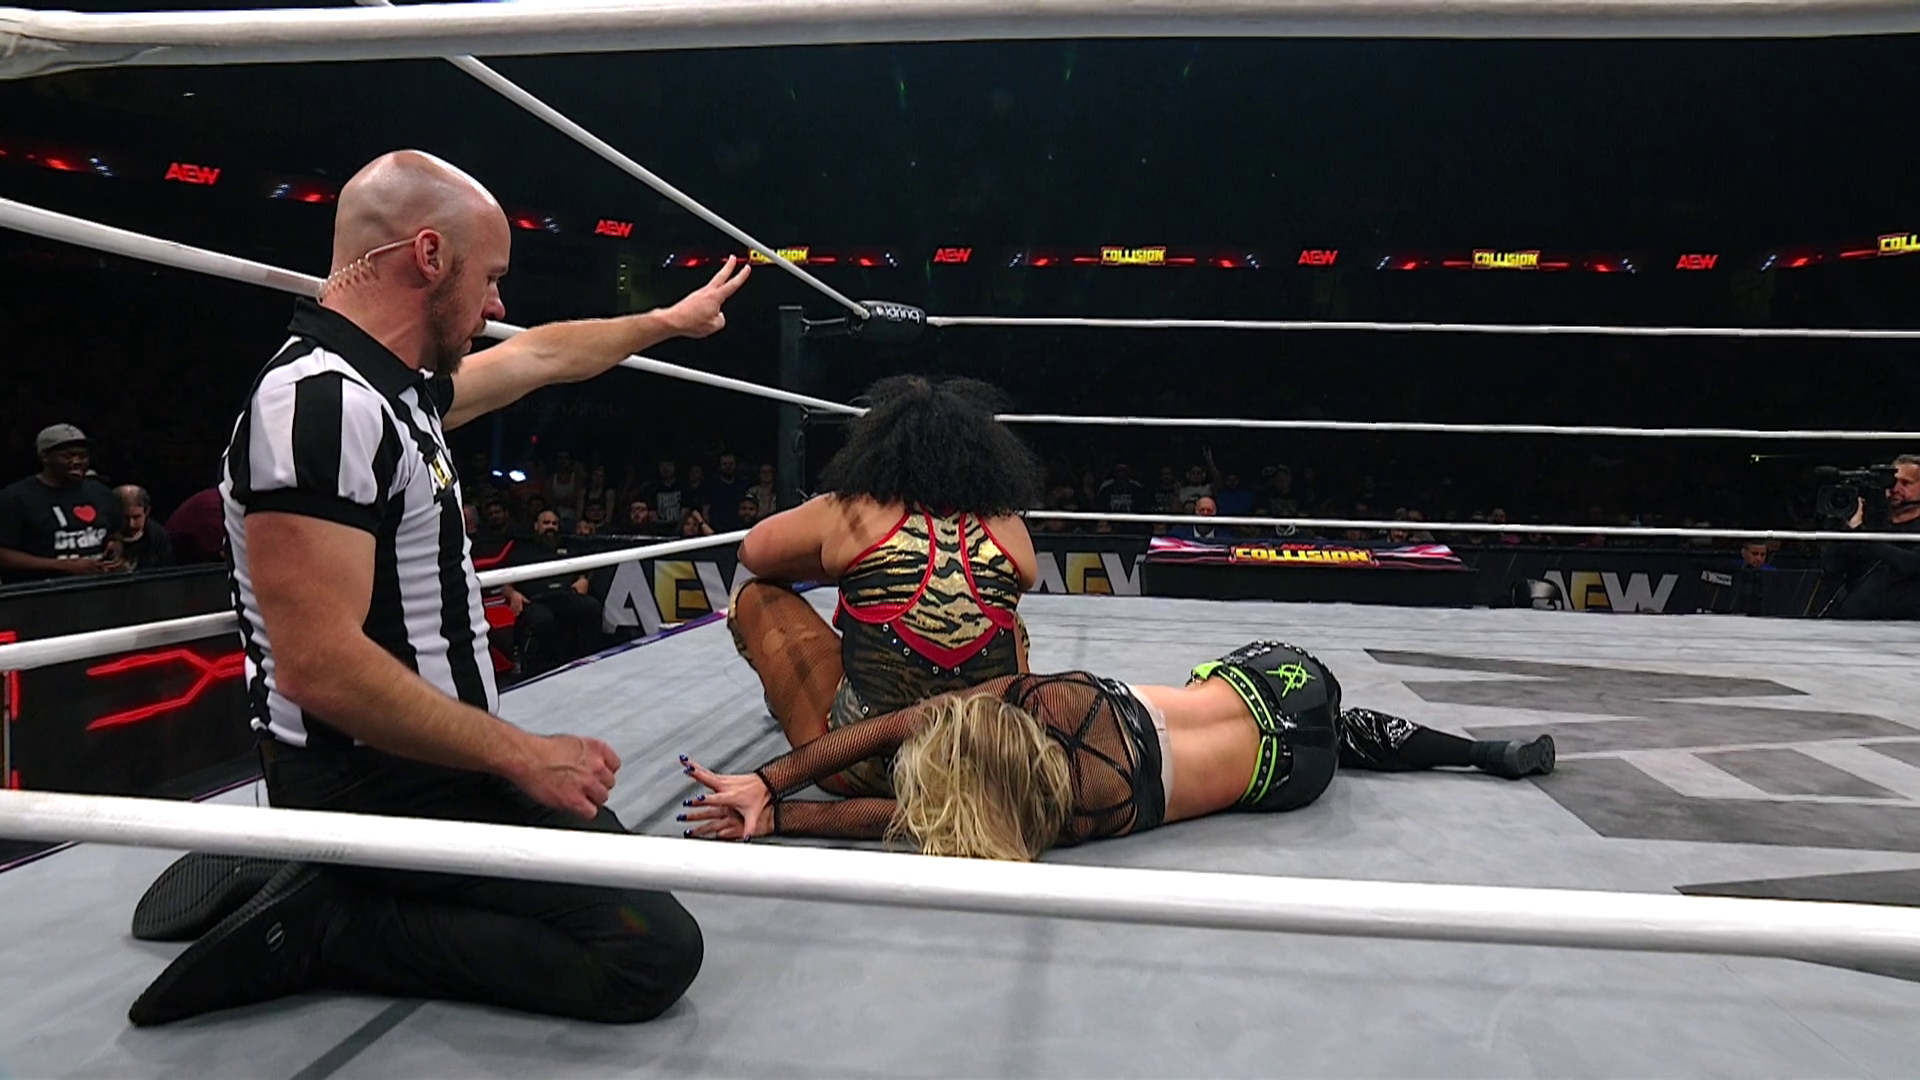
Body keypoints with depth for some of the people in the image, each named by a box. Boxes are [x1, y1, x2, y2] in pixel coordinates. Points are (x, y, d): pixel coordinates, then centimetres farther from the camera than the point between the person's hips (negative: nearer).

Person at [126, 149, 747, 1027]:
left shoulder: (391, 384, 7)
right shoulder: (323, 405, -23)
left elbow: (541, 358, 25)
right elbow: (321, 670, -29)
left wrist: (668, 322, 37)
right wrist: (524, 755, -21)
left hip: (422, 755, 10)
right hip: (377, 781, -10)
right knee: (654, 951, -14)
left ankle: (322, 882, 14)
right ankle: (322, 926, -6)